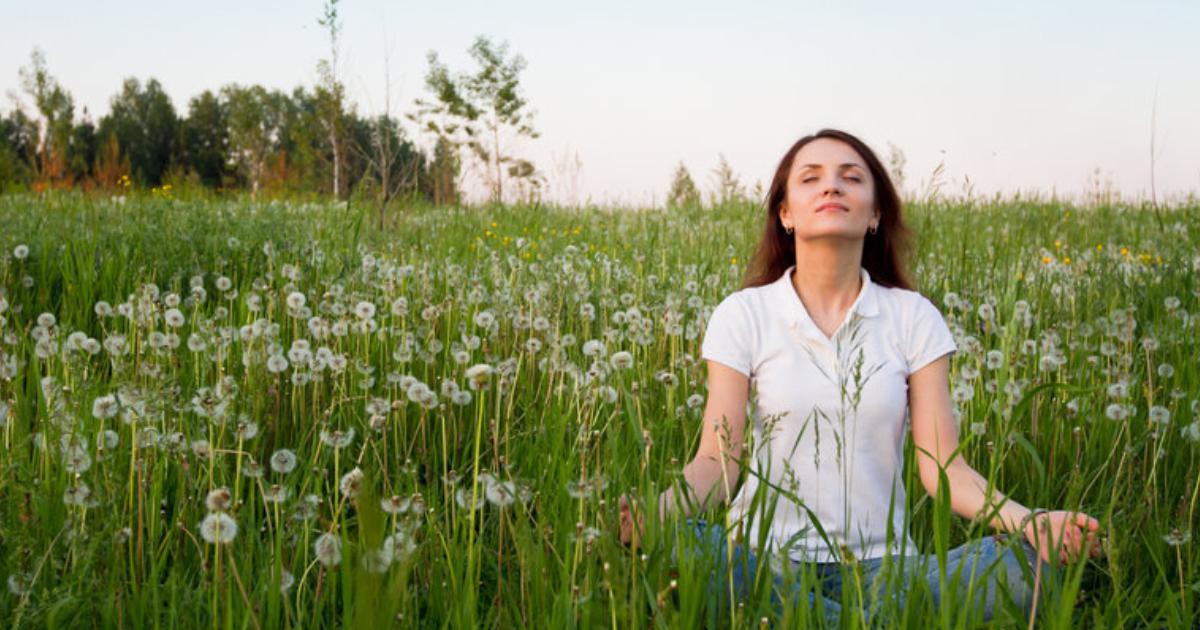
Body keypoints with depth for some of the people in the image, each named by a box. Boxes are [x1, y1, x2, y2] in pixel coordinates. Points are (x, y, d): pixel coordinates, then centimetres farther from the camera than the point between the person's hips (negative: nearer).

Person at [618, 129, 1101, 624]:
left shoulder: (914, 318, 5)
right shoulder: (742, 315, 2)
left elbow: (942, 465, -1)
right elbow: (716, 462, -3)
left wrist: (1027, 521, -21)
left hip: (880, 563, 1)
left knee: (1021, 564, -26)